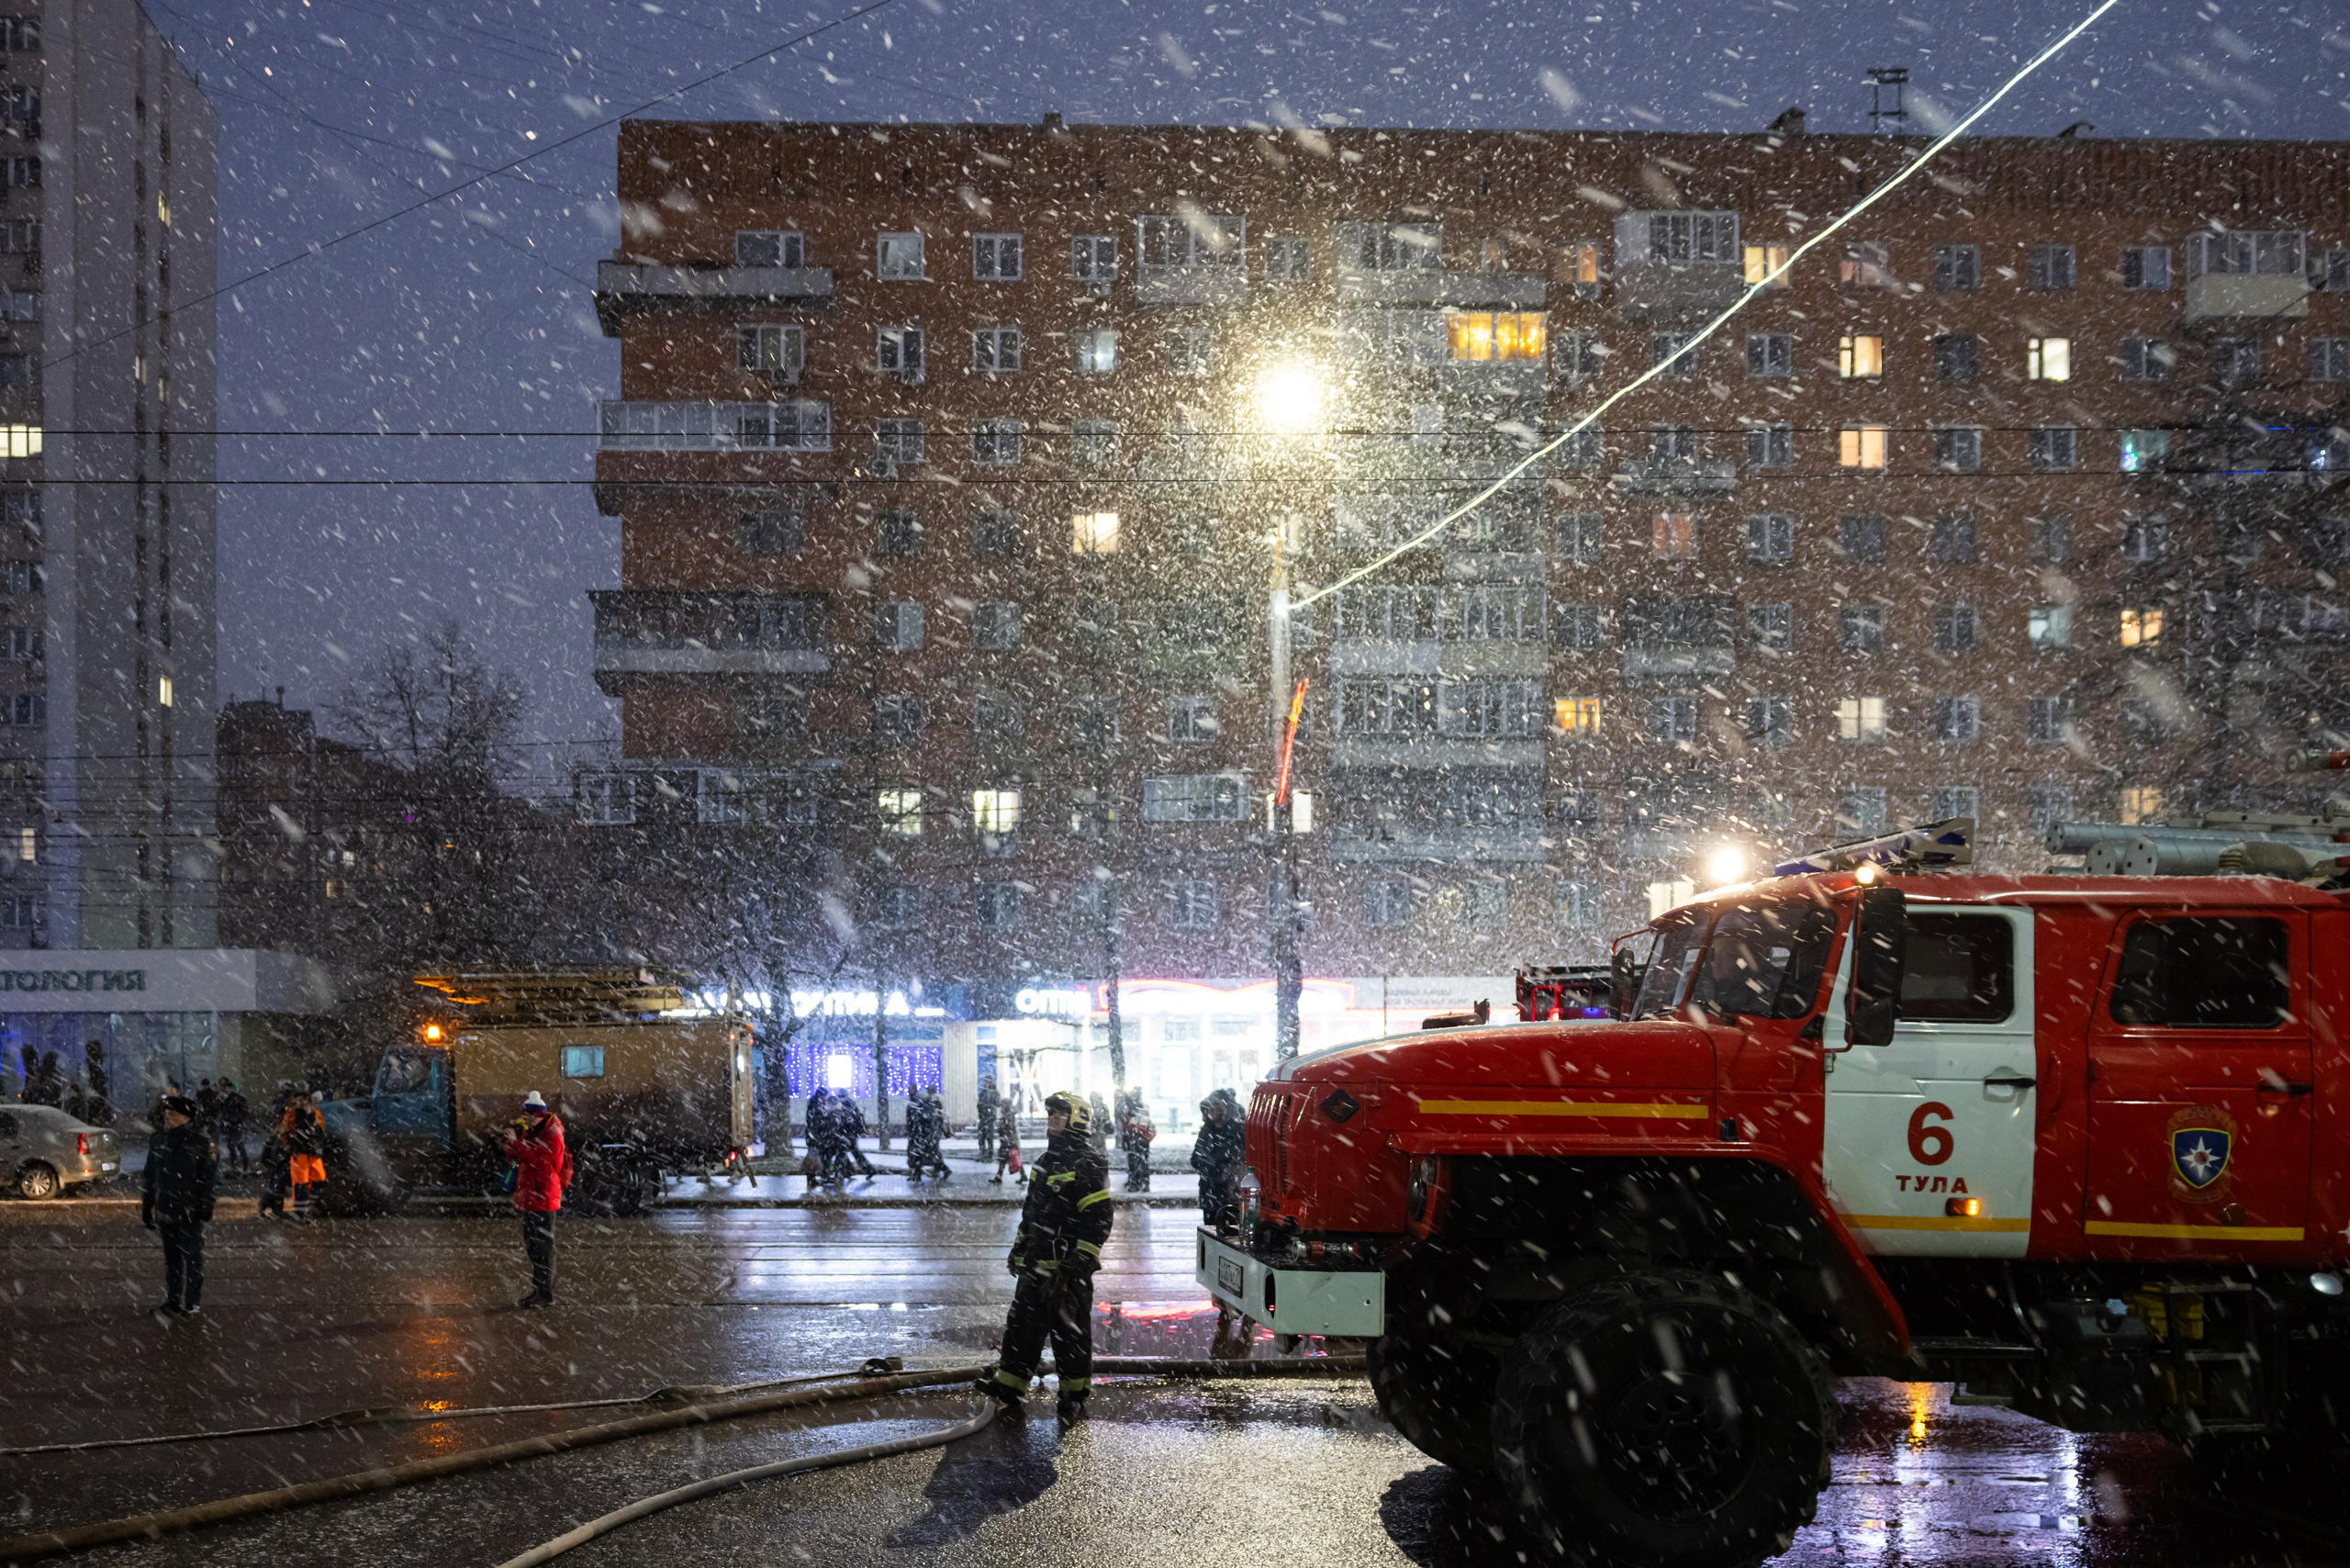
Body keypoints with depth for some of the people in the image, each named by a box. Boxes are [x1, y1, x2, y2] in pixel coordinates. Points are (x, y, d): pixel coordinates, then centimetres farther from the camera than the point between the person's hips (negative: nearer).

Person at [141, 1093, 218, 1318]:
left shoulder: (200, 1142, -6)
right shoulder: (158, 1142, 11)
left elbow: (210, 1177, -7)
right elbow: (150, 1179, 17)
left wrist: (205, 1207, -13)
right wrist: (146, 1208, 15)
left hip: (189, 1212, -5)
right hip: (165, 1212, 5)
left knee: (191, 1257, 0)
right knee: (171, 1258, 11)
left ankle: (192, 1303, 6)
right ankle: (173, 1301, 18)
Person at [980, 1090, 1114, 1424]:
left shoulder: (1088, 1164, -12)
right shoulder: (1048, 1161, 16)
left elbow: (1098, 1219, -16)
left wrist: (1079, 1262, -21)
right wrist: (1019, 1248, 24)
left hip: (1068, 1265, -8)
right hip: (1036, 1261, 8)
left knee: (1069, 1329, -1)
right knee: (1023, 1321, 11)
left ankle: (1074, 1396, 9)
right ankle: (1009, 1386, 18)